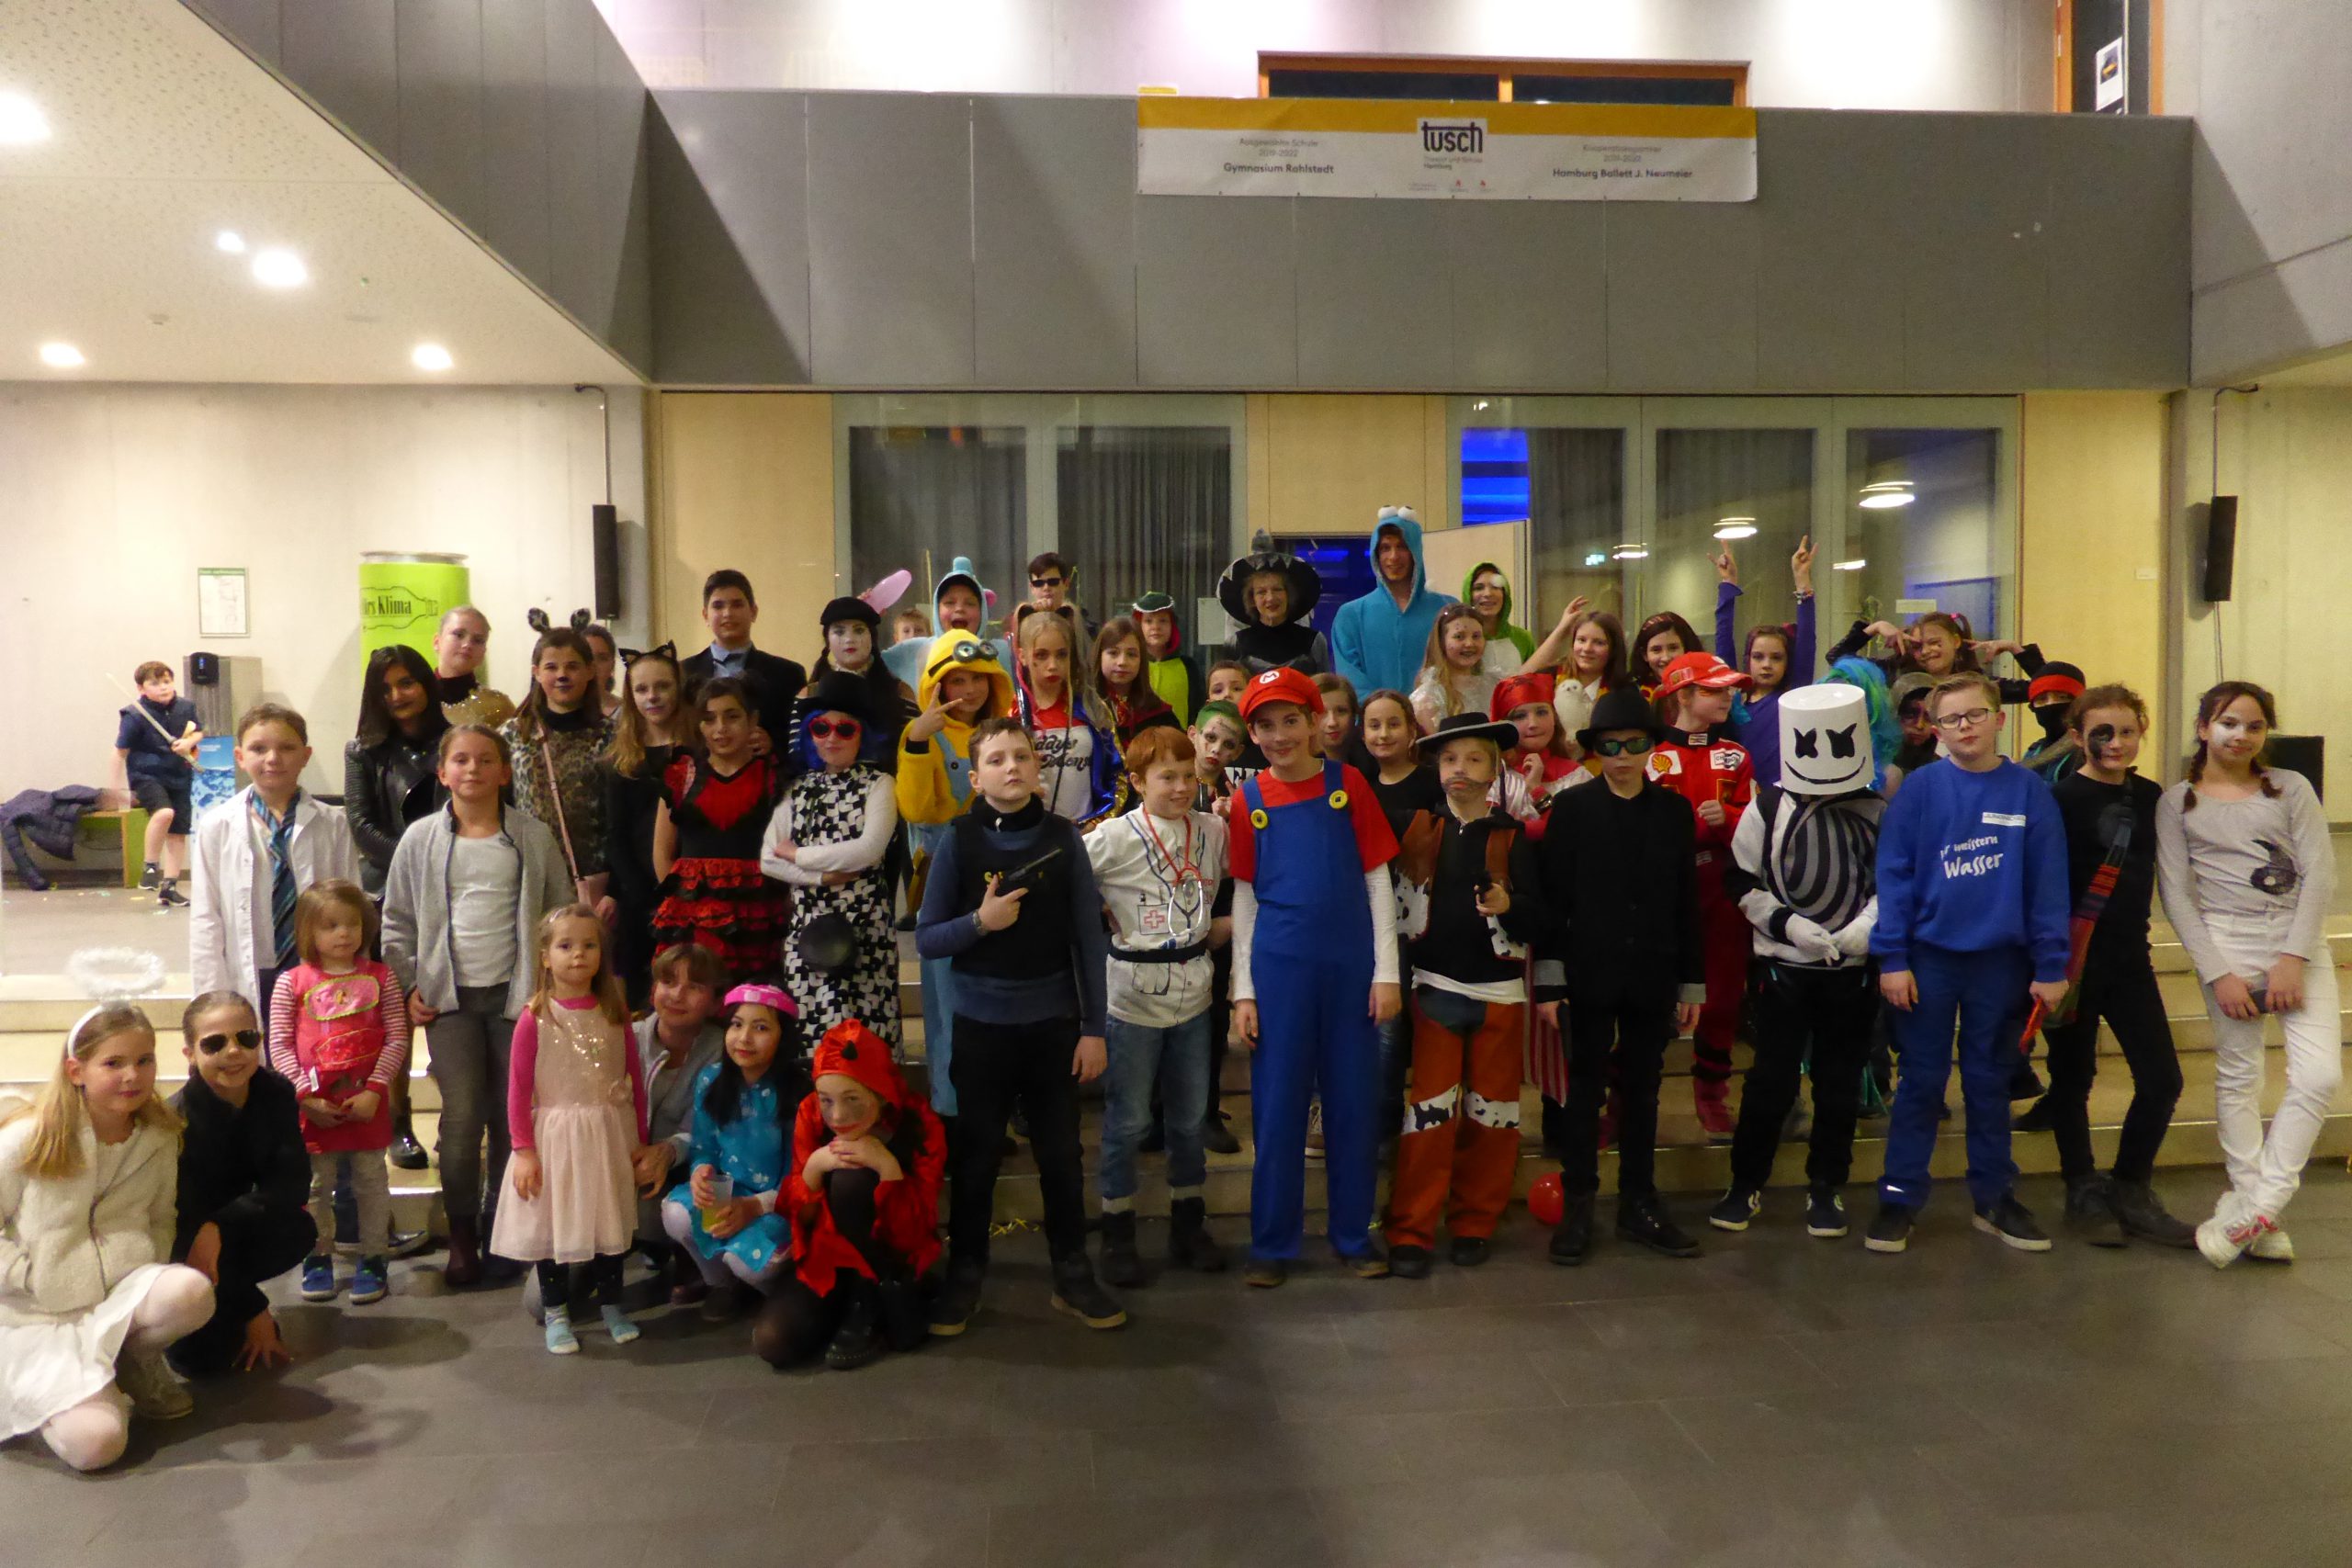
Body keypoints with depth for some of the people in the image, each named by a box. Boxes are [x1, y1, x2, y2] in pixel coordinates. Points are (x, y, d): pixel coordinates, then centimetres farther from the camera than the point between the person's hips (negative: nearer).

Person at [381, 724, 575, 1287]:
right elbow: (398, 921, 10)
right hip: (450, 996, 0)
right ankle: (461, 1234, 10)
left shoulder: (533, 837, 2)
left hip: (515, 993, 0)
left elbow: (562, 913, 6)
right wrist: (408, 986, 2)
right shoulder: (421, 838, 4)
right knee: (461, 1115, -5)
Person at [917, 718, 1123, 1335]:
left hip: (1053, 1022, 1)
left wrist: (1093, 1027, -2)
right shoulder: (959, 840, -5)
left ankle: (1073, 1274, 24)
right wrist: (978, 921, -20)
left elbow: (1089, 937, 0)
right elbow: (926, 939, -2)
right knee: (976, 1154, 9)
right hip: (981, 1024, -1)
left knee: (1061, 1153, 10)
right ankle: (964, 1275, 24)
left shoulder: (1063, 837, -2)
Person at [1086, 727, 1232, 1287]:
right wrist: (1103, 921, -9)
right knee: (1128, 1120, 5)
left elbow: (1225, 888, 17)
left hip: (1193, 992, 4)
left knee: (1189, 1117, 15)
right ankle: (1117, 1235, 19)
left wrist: (1222, 927, 2)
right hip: (1134, 994, -4)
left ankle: (1188, 1225, 30)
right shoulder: (1115, 836, -12)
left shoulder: (1213, 831, 1)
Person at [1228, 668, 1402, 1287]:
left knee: (1354, 1102, 8)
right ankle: (1272, 1243, 17)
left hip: (1351, 964, 0)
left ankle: (1354, 1234, 23)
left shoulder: (1348, 783, 1)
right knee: (1277, 1107, 5)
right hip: (1279, 968, 0)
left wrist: (1386, 972, -3)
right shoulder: (1248, 800, 3)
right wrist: (1243, 991, 2)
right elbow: (1243, 898, 6)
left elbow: (1377, 879, 1)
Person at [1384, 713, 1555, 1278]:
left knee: (1491, 1113, 8)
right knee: (1428, 1112, 0)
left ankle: (1474, 1223, 22)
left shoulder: (1512, 837, 1)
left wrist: (1509, 905, -23)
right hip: (1434, 990, 0)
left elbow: (1542, 923, -5)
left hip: (1498, 993, 0)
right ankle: (1410, 1231, 8)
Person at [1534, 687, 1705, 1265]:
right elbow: (1552, 895, -5)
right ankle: (1577, 1206, 13)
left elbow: (1687, 904, 6)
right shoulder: (1572, 808, -2)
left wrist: (1691, 983, 5)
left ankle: (1638, 1204, 22)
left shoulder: (1675, 811, 5)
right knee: (1585, 1089, 5)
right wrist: (1549, 978, -9)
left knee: (1642, 1091, 11)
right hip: (1590, 974, -2)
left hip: (1652, 978, 2)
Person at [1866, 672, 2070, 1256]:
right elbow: (1893, 875, -5)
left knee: (1990, 1083, 14)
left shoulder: (2029, 791, -2)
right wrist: (1891, 958, -9)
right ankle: (1900, 1198, 14)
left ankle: (1994, 1197, 26)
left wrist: (2051, 966, -3)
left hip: (2002, 960, 1)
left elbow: (2048, 883, -1)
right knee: (1920, 1082, 6)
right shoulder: (1920, 788, -5)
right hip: (1929, 956, -1)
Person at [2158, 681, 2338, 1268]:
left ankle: (2254, 1204, 1)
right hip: (2228, 943, -1)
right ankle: (2256, 1214, 13)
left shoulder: (2290, 788, 7)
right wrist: (2217, 973, -9)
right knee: (2238, 1077, 2)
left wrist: (2293, 958, -11)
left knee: (2320, 1075, -10)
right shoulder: (2178, 802, 4)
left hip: (2300, 942, 1)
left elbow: (2320, 873, 0)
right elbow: (2176, 894, -1)